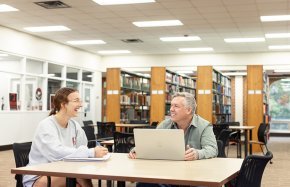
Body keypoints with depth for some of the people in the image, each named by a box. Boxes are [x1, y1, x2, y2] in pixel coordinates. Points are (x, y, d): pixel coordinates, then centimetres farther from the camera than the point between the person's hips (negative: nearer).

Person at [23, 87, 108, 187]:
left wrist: (94, 151, -27)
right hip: (38, 178, -6)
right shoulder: (46, 125, -17)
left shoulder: (74, 125, 4)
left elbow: (82, 149, -3)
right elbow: (57, 153, -32)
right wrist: (91, 153, -37)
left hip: (61, 173, 6)